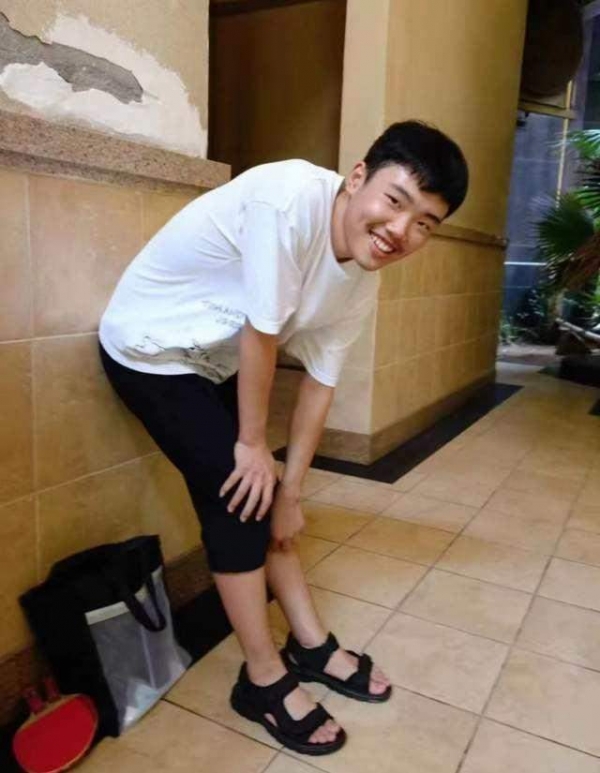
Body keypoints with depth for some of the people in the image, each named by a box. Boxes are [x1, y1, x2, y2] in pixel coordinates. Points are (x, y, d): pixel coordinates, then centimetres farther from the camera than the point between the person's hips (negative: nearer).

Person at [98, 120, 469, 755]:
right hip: (150, 349, -7)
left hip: (214, 361, 7)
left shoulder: (362, 285, -8)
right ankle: (264, 680, 10)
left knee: (264, 497, 8)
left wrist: (289, 493, -1)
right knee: (236, 498, -8)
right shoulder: (291, 198, -32)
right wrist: (252, 441, -15)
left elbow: (320, 382, -4)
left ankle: (311, 646, 26)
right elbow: (260, 334, -27)